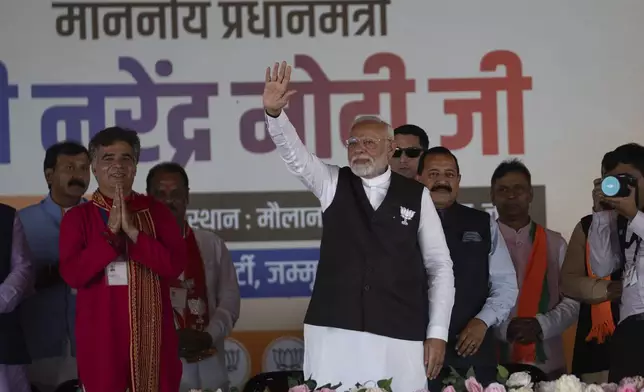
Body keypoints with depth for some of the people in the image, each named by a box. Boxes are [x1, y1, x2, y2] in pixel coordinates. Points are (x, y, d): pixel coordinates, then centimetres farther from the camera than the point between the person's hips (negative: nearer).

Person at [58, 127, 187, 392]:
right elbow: (72, 275, -9)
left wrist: (132, 231, -13)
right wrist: (111, 231, -14)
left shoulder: (156, 211, 8)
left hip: (152, 332, 1)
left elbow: (175, 265, -4)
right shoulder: (77, 217, 3)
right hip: (101, 333, -1)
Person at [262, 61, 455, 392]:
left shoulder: (416, 195, 8)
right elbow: (294, 153, -6)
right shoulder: (333, 184, 11)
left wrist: (437, 332, 2)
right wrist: (274, 112, -26)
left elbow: (439, 266, 9)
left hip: (400, 336, 0)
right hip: (335, 331, 0)